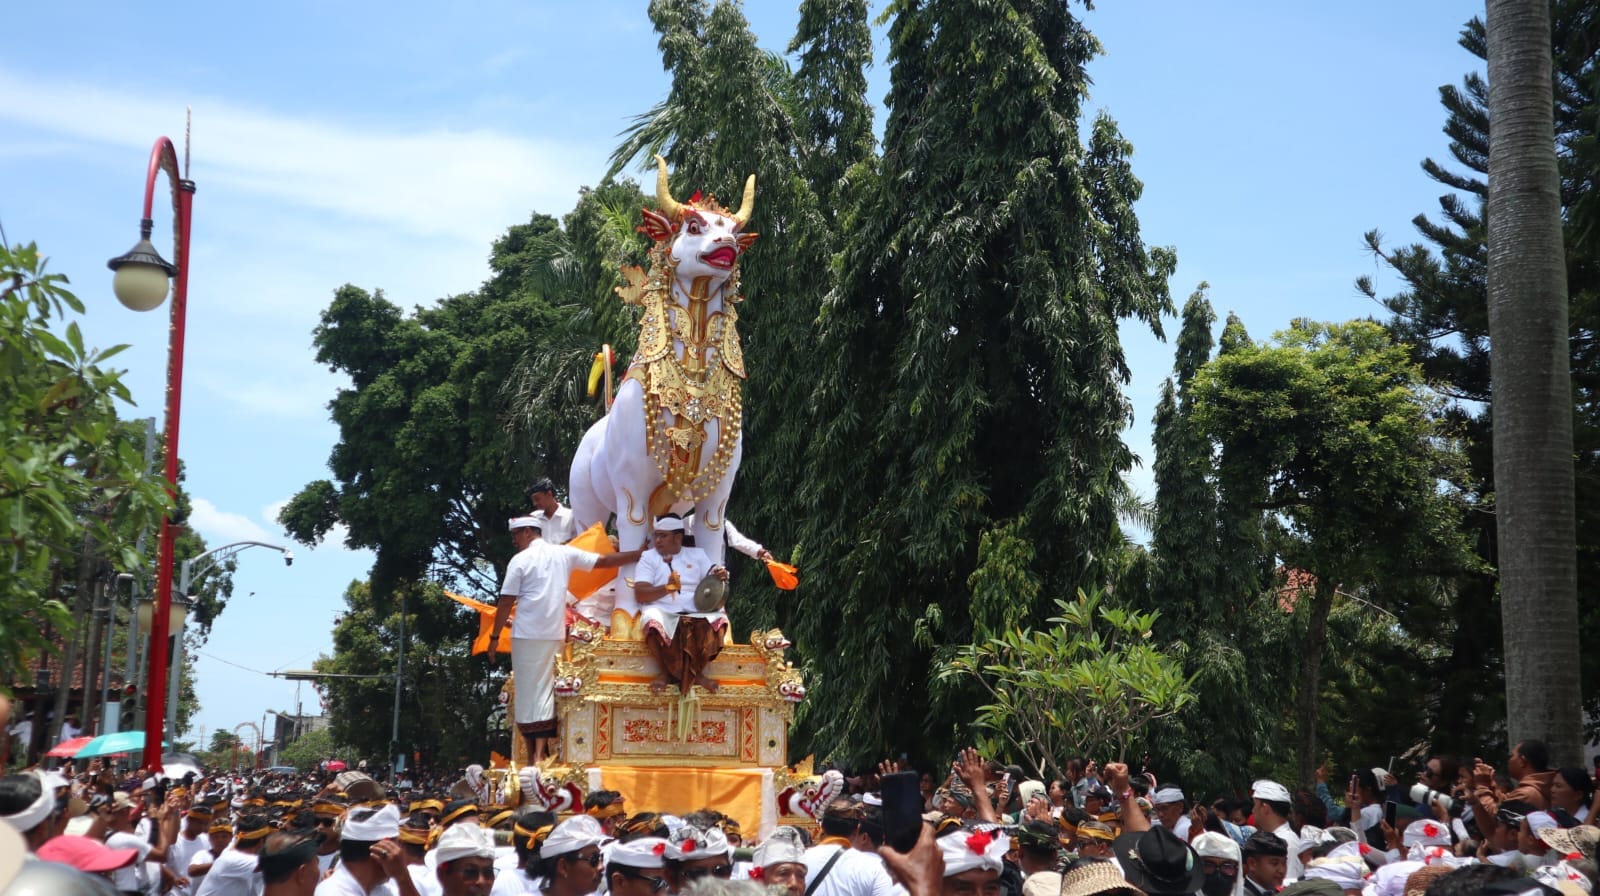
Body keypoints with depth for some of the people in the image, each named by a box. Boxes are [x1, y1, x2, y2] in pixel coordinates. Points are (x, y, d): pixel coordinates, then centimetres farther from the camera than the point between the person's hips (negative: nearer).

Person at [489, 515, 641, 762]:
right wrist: (641, 554, 17)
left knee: (528, 692, 1)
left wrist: (494, 636, 2)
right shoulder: (563, 553, 6)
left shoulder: (520, 560, -5)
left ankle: (533, 754, 0)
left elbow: (506, 603, -6)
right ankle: (541, 753, -1)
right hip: (555, 635, 4)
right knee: (545, 691, 7)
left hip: (527, 635, -4)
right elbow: (604, 561, 9)